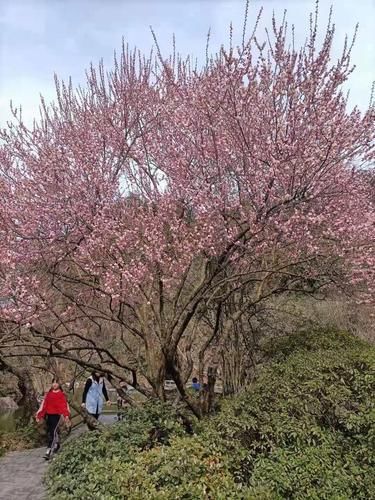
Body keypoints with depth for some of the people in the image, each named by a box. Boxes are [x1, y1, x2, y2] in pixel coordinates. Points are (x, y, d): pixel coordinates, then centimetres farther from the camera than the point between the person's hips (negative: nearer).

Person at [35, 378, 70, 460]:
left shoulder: (61, 395, -1)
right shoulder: (48, 394, 10)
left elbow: (65, 406, -7)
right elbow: (44, 404, 11)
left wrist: (66, 416, -19)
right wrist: (39, 415, 6)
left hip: (57, 415, -5)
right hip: (49, 415, 5)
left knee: (53, 432, -14)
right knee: (49, 432, 11)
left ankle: (49, 451, -15)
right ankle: (56, 445, 32)